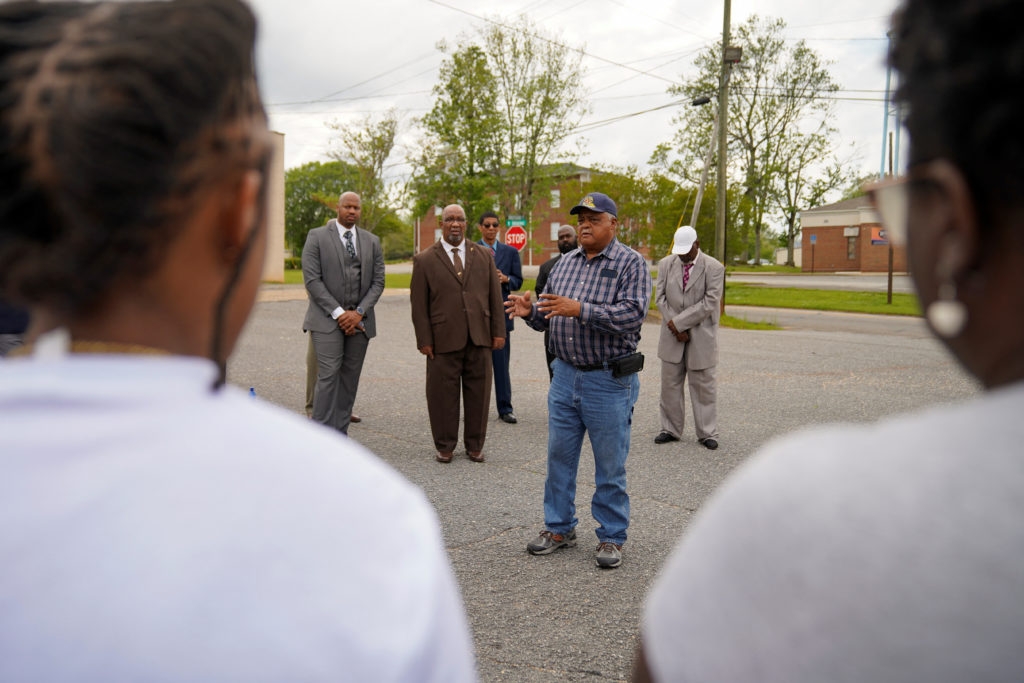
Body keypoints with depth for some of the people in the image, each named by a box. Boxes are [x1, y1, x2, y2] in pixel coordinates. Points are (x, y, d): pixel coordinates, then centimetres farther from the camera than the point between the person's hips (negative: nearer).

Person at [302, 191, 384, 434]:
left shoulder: (372, 241, 12)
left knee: (350, 378, 4)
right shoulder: (317, 236, 1)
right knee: (328, 375, -12)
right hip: (327, 319, -4)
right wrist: (338, 313, -13)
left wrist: (359, 312, -8)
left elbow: (378, 281, 7)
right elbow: (312, 279, -7)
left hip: (359, 320, 4)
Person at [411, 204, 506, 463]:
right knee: (443, 394, 3)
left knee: (478, 393, 7)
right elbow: (419, 303, 1)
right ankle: (445, 446, 17)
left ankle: (475, 445, 20)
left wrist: (498, 332, 4)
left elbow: (495, 295, 10)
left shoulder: (484, 255, 11)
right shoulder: (424, 260, 3)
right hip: (444, 340, -2)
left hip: (479, 338, 2)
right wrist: (423, 340, -5)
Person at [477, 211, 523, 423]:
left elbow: (518, 281, 11)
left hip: (501, 312, 1)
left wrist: (506, 279, -10)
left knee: (502, 363, 1)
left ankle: (505, 409, 8)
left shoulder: (511, 252, 12)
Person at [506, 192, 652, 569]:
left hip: (609, 381, -6)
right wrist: (530, 311, -8)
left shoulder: (631, 263, -7)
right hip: (565, 375, 6)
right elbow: (550, 314, 15)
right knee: (559, 456, 12)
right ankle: (559, 528, 27)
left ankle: (611, 537, 18)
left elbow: (632, 313, -21)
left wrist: (580, 310, -28)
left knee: (610, 465, 4)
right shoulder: (566, 262, 12)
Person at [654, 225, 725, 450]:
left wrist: (678, 322, -16)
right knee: (670, 383, 7)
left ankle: (707, 433, 11)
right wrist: (676, 329, -9)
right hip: (673, 334, 3)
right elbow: (661, 297, 2)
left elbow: (710, 303, -14)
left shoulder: (714, 268, -8)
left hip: (701, 335, -3)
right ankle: (671, 429, 18)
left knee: (702, 385, 3)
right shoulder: (665, 264, 4)